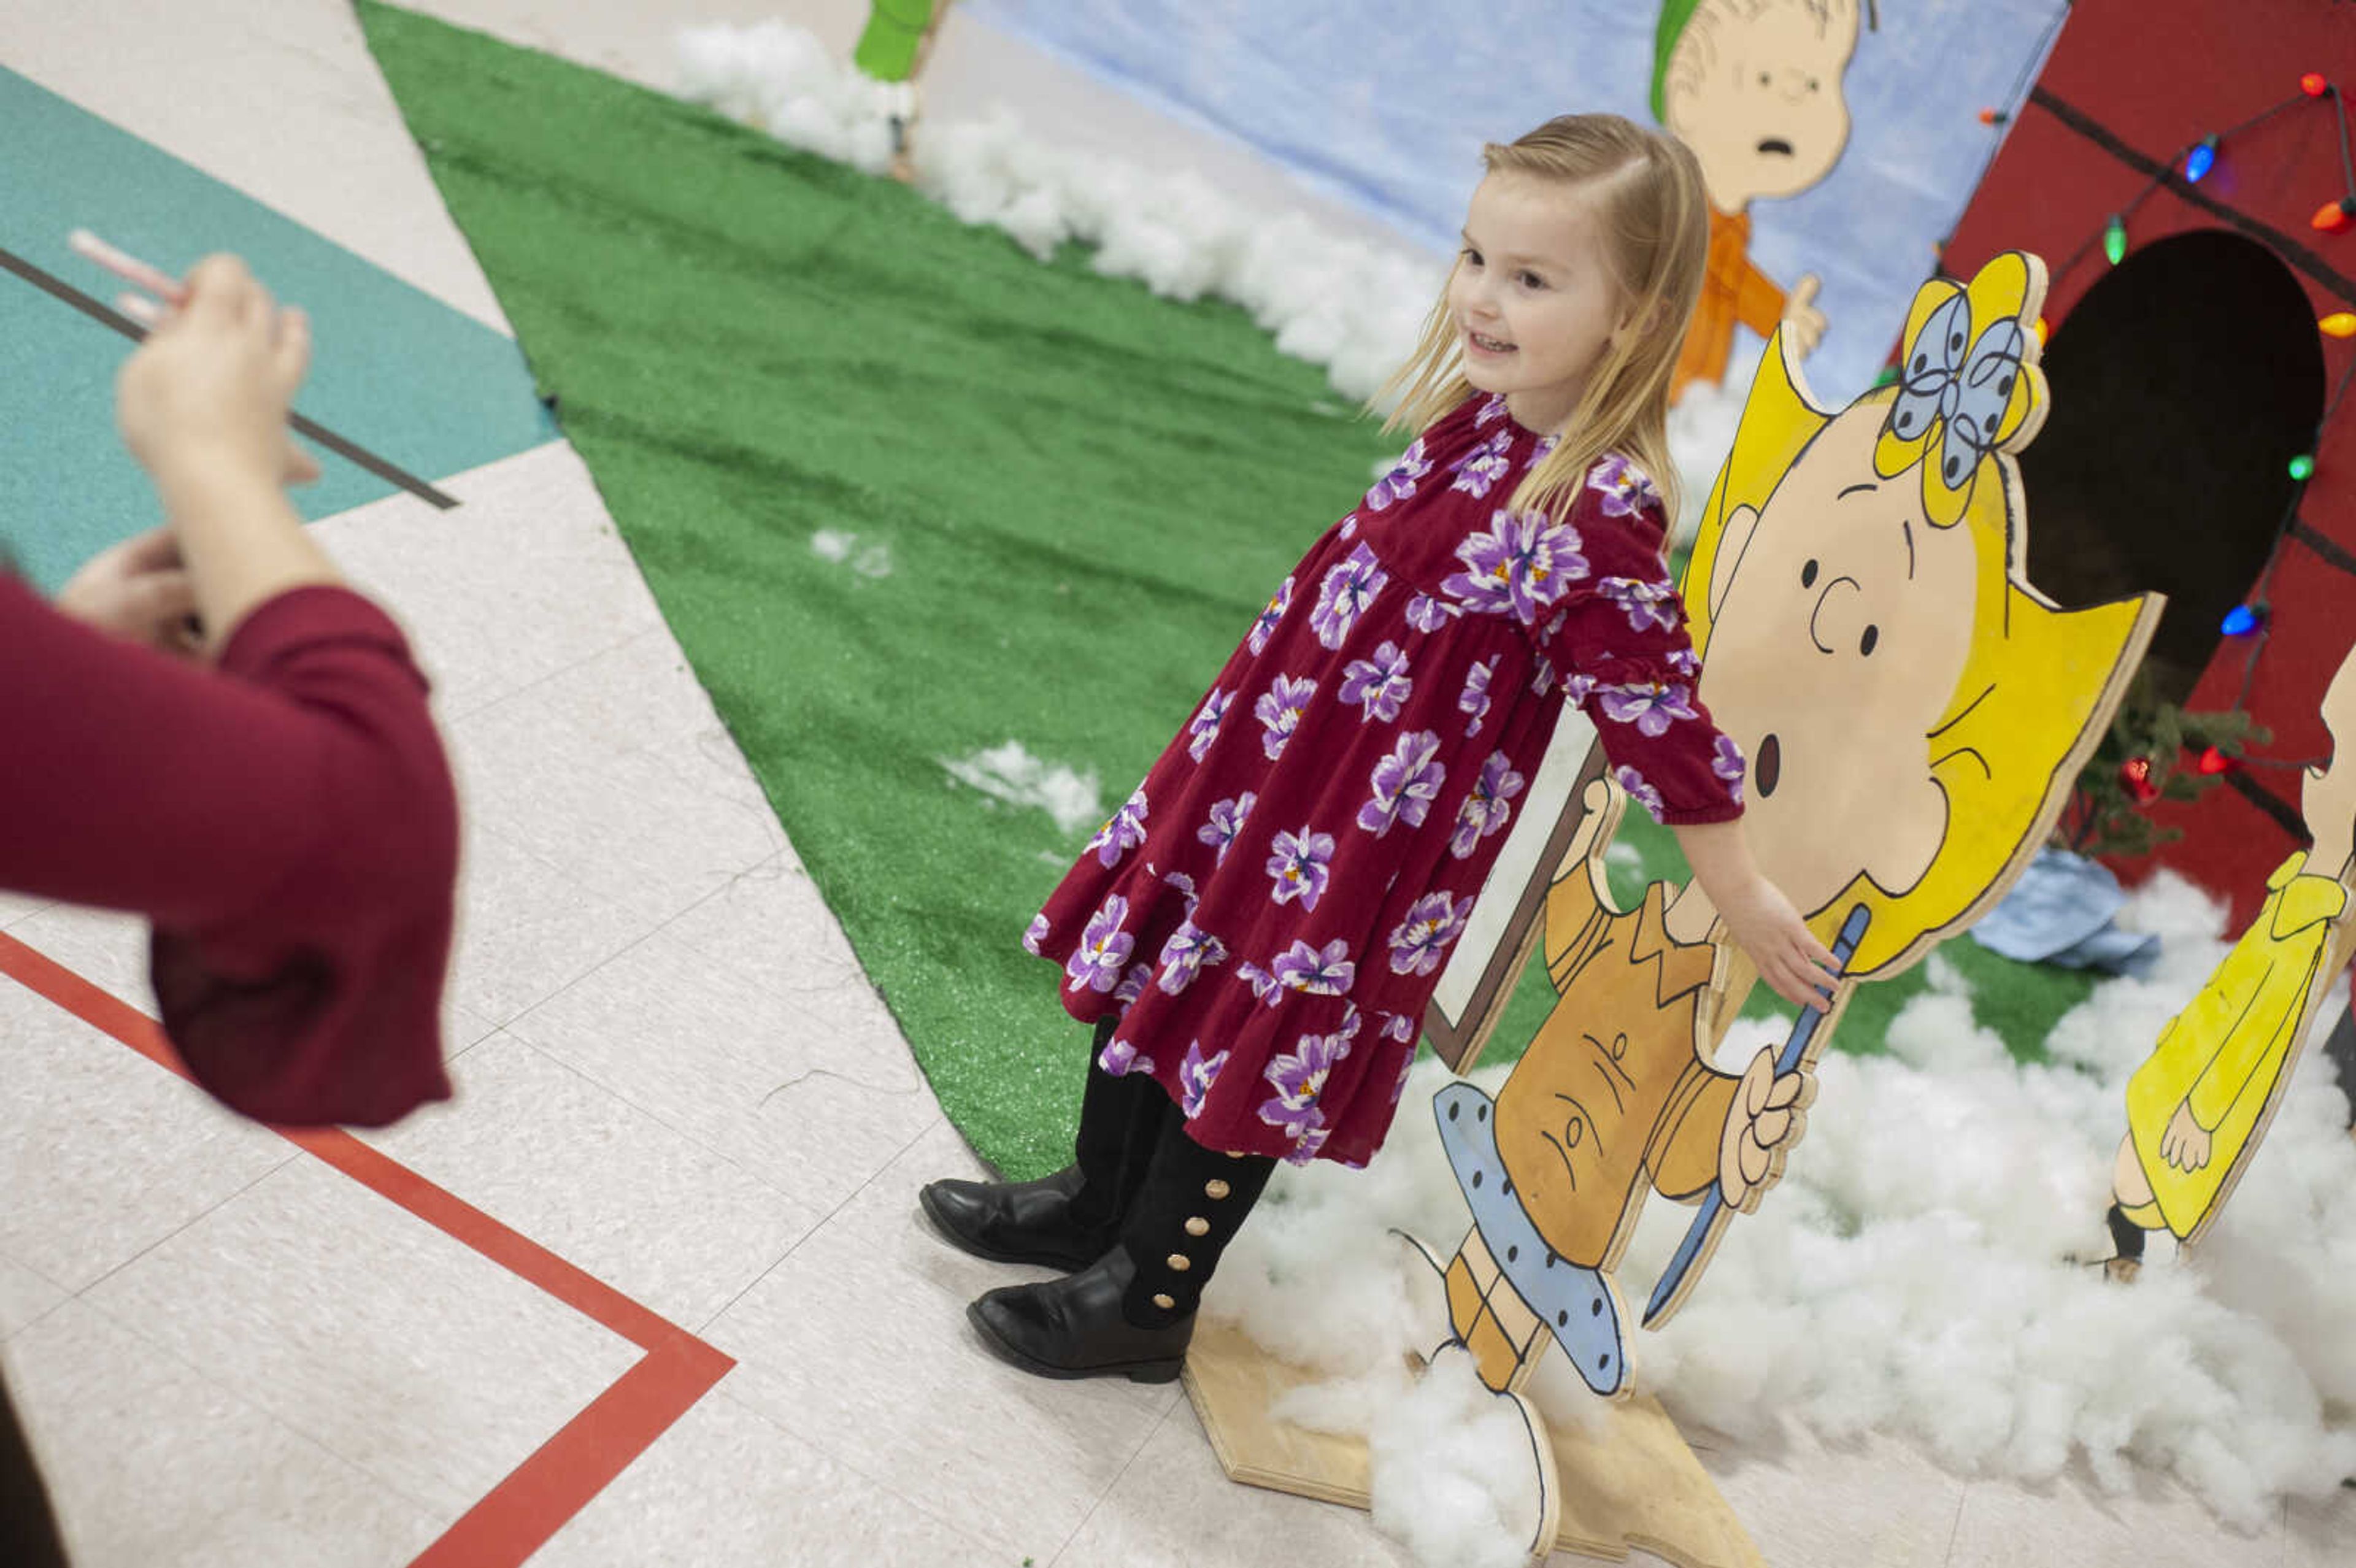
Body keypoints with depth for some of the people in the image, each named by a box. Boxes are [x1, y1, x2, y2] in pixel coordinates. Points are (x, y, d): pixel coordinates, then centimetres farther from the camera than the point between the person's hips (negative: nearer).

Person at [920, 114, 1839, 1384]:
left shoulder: (1597, 524, -26)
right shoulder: (1481, 420, -2)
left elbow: (1659, 710, -19)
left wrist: (1741, 896, -11)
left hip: (1370, 838, -8)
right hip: (1264, 762, 9)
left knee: (1258, 1044, 6)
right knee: (1154, 972, 21)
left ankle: (1144, 1300, 29)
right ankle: (1096, 1201, 44)